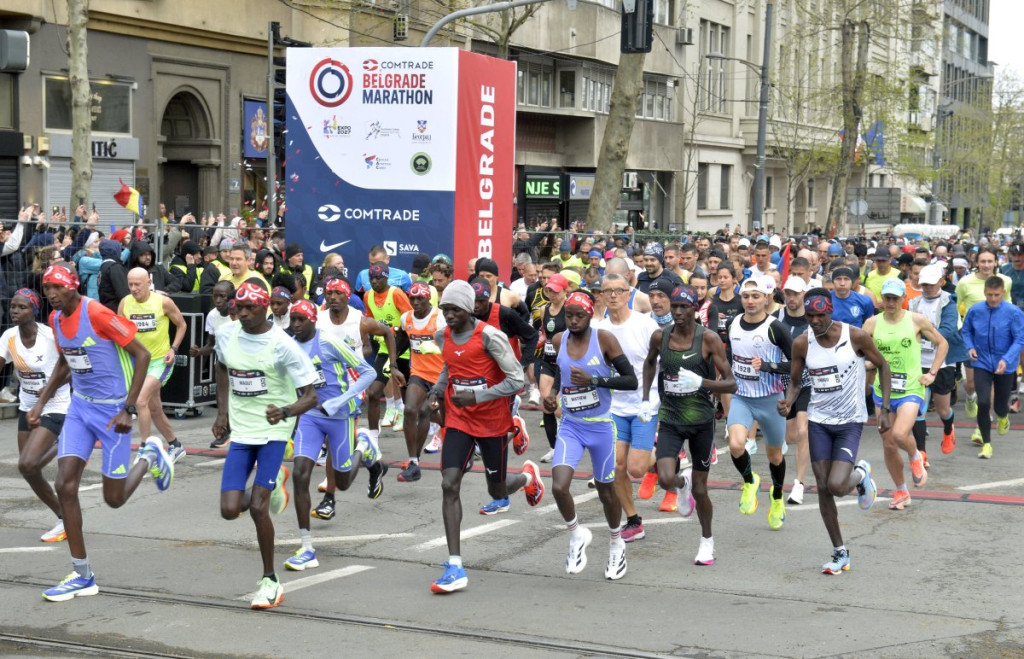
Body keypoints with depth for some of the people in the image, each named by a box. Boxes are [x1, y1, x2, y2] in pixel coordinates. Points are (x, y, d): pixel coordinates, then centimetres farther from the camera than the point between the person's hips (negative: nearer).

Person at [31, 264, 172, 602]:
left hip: (112, 409, -7)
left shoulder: (97, 314, -21)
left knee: (114, 498, 0)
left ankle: (151, 456, 32)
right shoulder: (56, 319, 3)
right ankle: (82, 576, 2)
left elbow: (142, 355, -18)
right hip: (80, 406, 7)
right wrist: (41, 402, 13)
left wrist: (128, 409, -21)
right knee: (65, 486, -7)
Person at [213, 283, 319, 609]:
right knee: (230, 510, -4)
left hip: (273, 430, -5)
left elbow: (310, 396, -14)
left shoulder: (283, 345, -16)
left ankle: (270, 581, 3)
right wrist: (222, 412, 14)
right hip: (240, 433, 5)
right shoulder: (226, 334, -1)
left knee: (257, 506, -14)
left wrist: (285, 412, -34)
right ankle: (273, 482, 30)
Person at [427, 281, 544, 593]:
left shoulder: (489, 336, -19)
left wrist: (476, 396, -26)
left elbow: (517, 380, -18)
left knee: (498, 492, 10)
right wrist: (437, 391, 3)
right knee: (449, 484, -13)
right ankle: (455, 567, -13)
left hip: (493, 422, -4)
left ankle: (528, 476, 49)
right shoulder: (443, 336, 0)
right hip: (458, 420, 4)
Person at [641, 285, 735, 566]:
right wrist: (645, 398, 12)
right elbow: (650, 363, 22)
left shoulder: (708, 338, -11)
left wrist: (701, 383, -29)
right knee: (666, 480, -19)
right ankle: (683, 482, 20)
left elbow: (731, 384, -13)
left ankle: (707, 540, 33)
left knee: (700, 490, 7)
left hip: (701, 420, -2)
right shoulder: (660, 336, -2)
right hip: (670, 419, 2)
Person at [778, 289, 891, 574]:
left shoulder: (856, 336, -13)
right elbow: (796, 383, 6)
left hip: (851, 421, -3)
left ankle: (861, 474, 19)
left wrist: (885, 408, -4)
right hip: (818, 420, 3)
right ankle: (840, 553, 17)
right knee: (823, 488, 2)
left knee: (836, 486, -18)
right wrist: (788, 403, -17)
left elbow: (882, 365, 1)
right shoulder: (801, 344, -5)